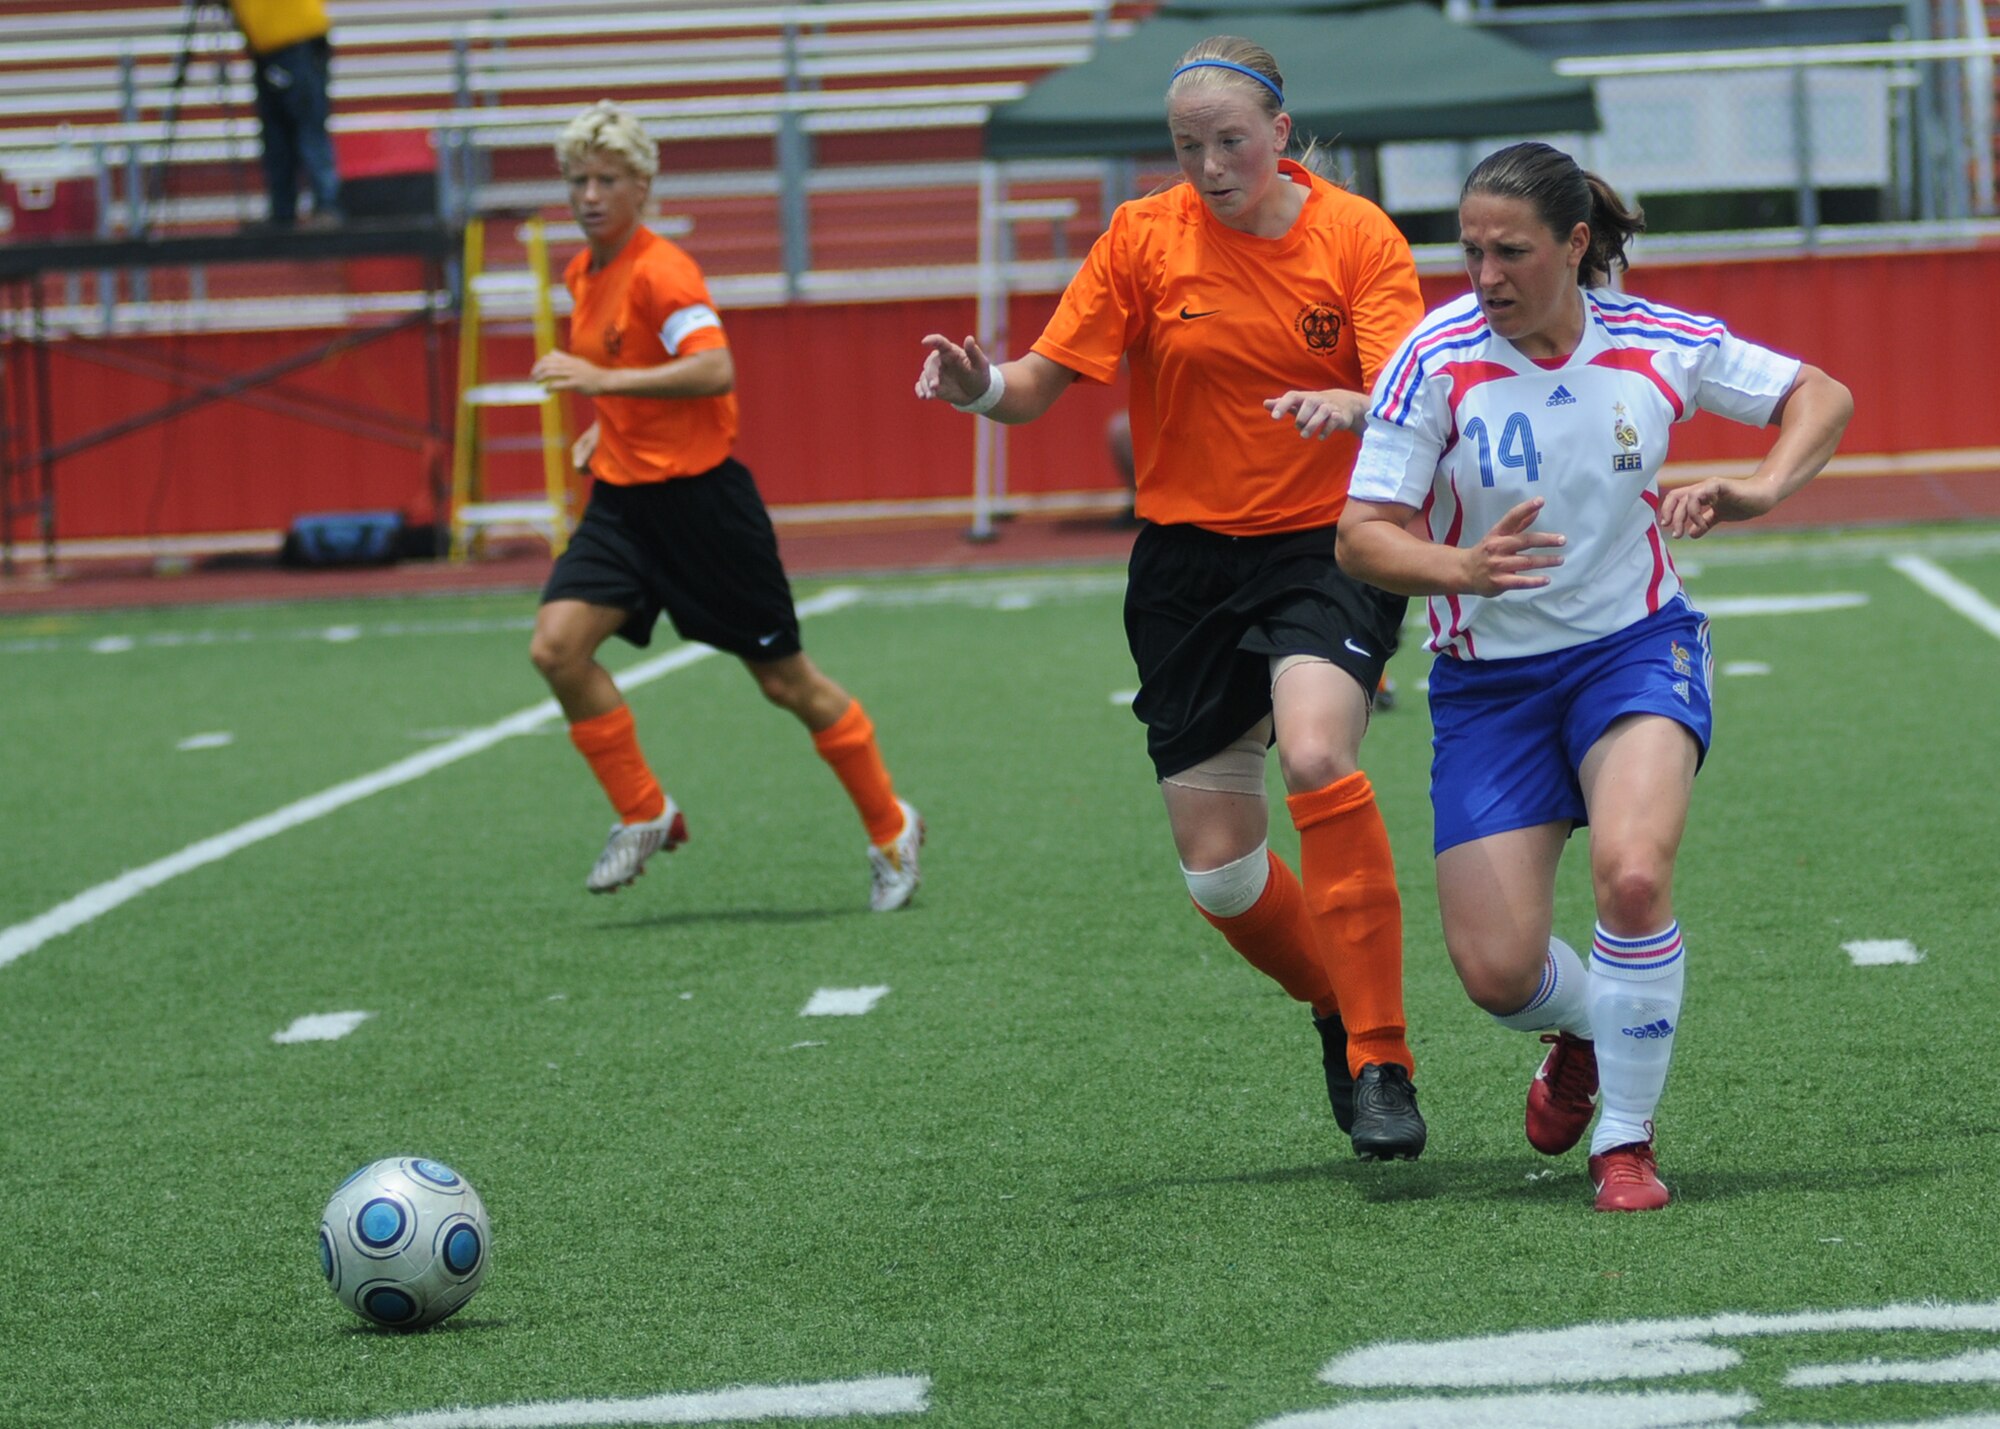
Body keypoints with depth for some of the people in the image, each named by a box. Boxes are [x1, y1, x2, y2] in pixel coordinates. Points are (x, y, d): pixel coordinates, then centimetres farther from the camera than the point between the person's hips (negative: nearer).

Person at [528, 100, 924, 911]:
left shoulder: (660, 270, -16)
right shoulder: (583, 273, 10)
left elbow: (715, 370, -30)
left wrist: (605, 384, -34)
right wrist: (608, 428, 14)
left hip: (699, 499, -7)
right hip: (622, 500, 7)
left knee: (784, 680, 3)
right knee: (557, 645, -13)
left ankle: (891, 829, 20)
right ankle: (644, 815, 0)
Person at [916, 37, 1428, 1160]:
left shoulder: (1356, 235, -4)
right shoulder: (1146, 236, 0)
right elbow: (1043, 382, -1)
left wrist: (1353, 407, -38)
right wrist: (981, 386, -23)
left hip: (1326, 548, -3)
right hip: (1188, 558, 3)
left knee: (1318, 757, -30)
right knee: (1217, 867, 0)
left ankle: (1382, 1062, -23)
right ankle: (1342, 1009, 31)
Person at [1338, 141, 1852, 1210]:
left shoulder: (1653, 343, -8)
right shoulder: (1438, 359, -15)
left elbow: (1821, 398, 5)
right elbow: (1361, 538, -16)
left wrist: (1758, 491, -15)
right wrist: (1464, 569, -36)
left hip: (1634, 648, 0)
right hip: (1487, 680, 0)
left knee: (1632, 876, -28)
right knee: (1497, 974, -6)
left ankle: (1627, 1138, -7)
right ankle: (1586, 1029, 33)